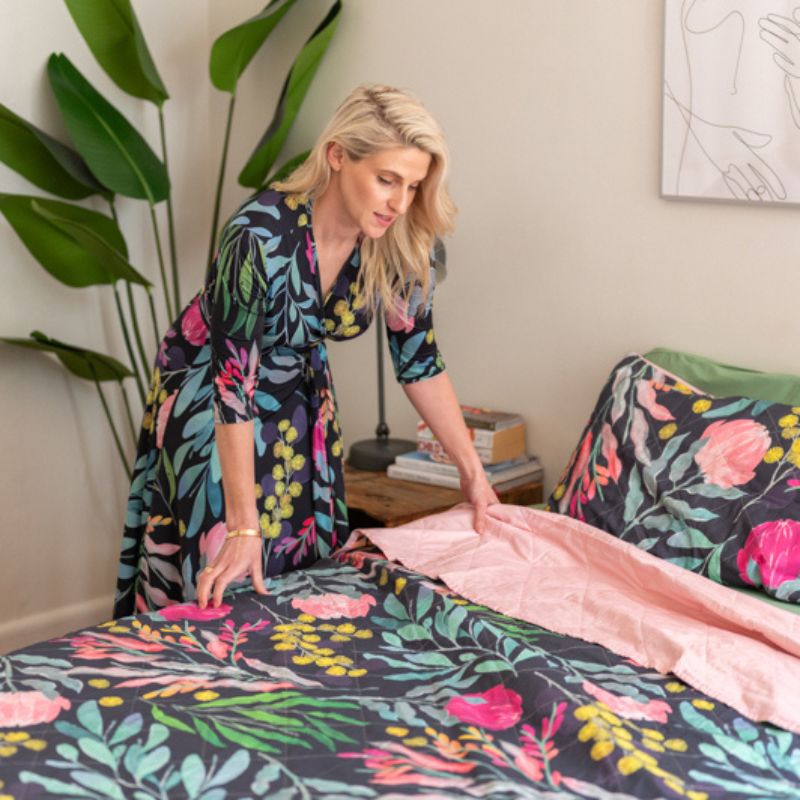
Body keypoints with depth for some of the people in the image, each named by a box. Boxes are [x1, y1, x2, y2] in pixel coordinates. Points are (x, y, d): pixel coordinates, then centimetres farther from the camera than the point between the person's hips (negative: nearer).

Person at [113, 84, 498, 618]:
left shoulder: (400, 245, -19)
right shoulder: (262, 235, -35)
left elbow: (419, 361, -6)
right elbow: (233, 384, -32)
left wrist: (473, 471, -5)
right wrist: (243, 527, -31)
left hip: (299, 403, 5)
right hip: (205, 398, -4)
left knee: (301, 577, 8)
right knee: (214, 588, -1)